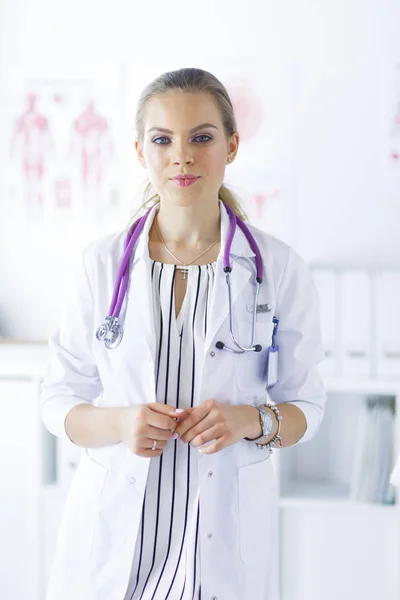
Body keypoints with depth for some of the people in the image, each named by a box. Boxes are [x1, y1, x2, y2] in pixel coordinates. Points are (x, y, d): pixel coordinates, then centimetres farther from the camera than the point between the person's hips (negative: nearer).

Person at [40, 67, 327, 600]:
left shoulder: (279, 267, -3)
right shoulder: (102, 263, -1)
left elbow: (306, 406, 3)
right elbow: (58, 400, 4)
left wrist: (252, 421, -17)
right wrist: (119, 423, -16)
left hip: (223, 538, -1)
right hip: (111, 533, 1)